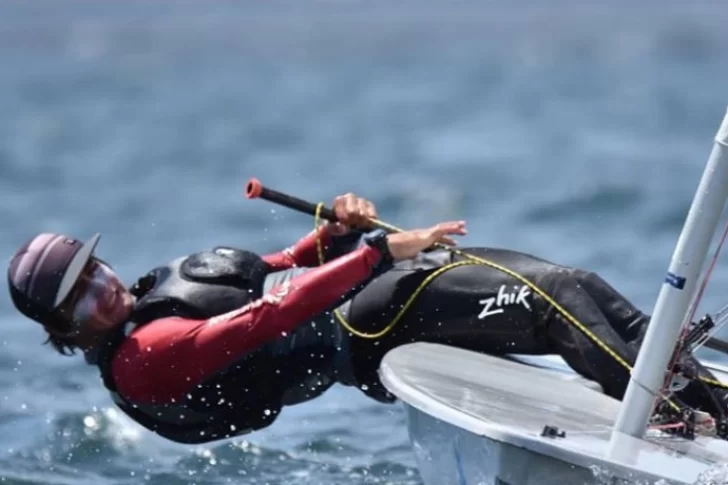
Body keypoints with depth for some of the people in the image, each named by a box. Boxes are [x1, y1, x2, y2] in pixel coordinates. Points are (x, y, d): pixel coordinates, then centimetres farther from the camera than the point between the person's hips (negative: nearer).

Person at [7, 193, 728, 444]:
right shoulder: (142, 358, -11)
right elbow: (262, 322, -22)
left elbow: (287, 268, 25)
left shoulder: (162, 286, 19)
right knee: (555, 301, -22)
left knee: (577, 285, -3)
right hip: (369, 328, -9)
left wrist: (340, 229, 4)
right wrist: (380, 252, -25)